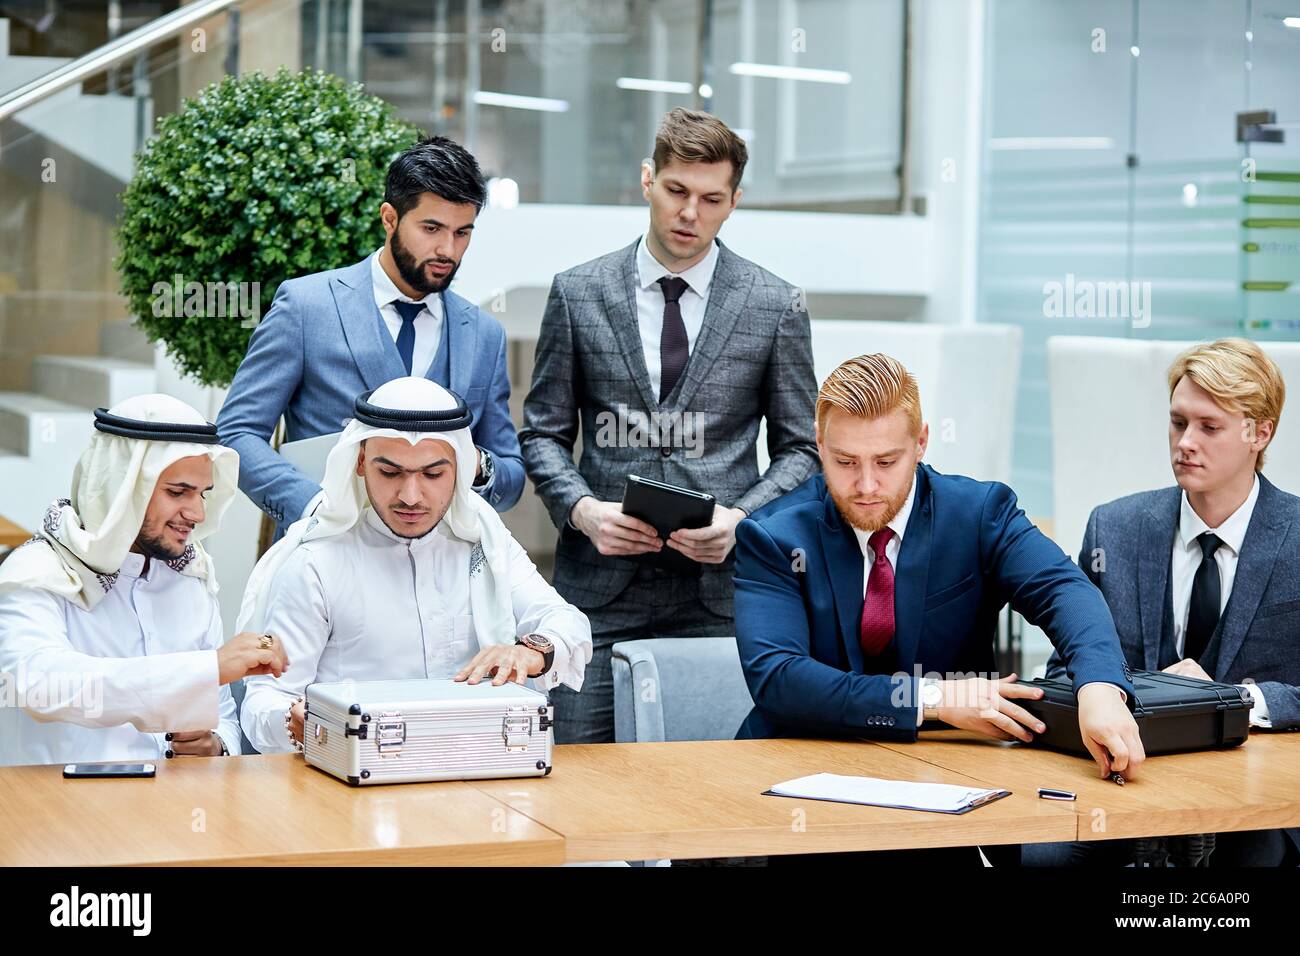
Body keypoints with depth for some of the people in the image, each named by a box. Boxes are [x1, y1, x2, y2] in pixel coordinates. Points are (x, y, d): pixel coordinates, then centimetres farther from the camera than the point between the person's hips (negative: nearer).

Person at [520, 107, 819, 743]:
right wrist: (582, 509, -8)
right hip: (600, 580, 0)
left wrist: (740, 519, -9)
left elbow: (800, 448, 9)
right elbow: (543, 433, 11)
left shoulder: (774, 307, 6)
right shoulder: (577, 294, 7)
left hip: (720, 587, 0)